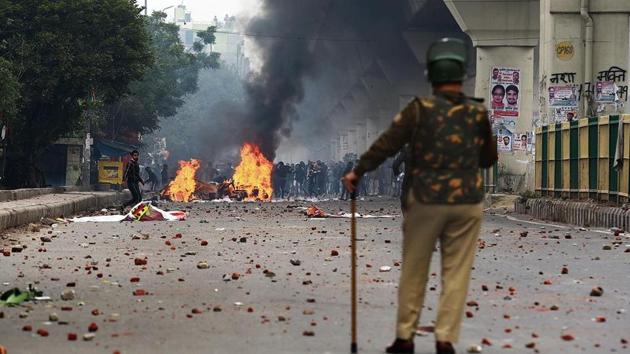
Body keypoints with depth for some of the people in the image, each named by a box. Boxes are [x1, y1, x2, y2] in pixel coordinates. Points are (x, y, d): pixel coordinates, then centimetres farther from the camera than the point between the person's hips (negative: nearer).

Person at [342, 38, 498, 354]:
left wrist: (357, 171, 3)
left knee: (414, 272, 10)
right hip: (467, 201, 1)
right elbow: (489, 158, 11)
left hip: (425, 200, -1)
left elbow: (386, 144, -8)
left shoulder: (420, 108, -7)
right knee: (456, 273, 6)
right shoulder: (478, 113, -1)